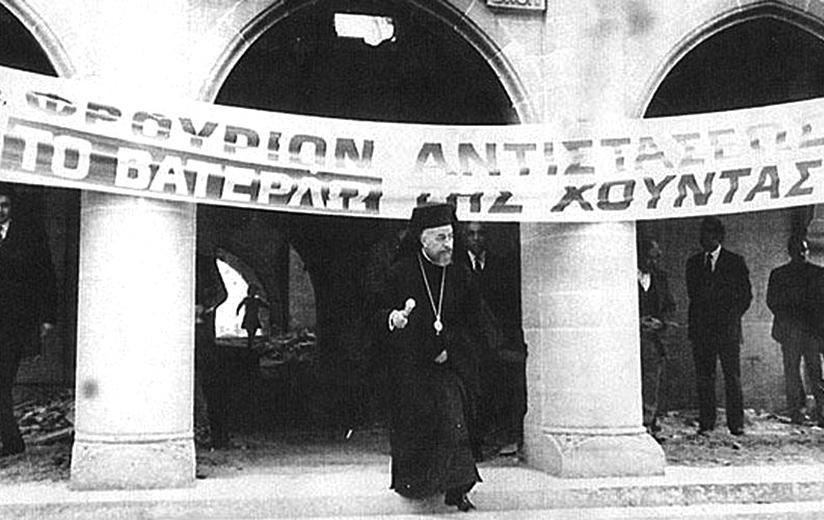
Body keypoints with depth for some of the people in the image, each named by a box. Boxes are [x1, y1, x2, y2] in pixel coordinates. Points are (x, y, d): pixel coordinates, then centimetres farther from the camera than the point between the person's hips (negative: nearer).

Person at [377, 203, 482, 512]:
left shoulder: (459, 276, 3)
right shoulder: (402, 272, -3)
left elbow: (473, 322, 6)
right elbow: (382, 313, -2)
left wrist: (450, 348, -7)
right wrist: (392, 317, -25)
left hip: (450, 363, 1)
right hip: (410, 365, -1)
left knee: (453, 422, -8)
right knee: (412, 426, 7)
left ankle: (456, 488, -1)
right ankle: (410, 482, 27)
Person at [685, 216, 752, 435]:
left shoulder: (736, 261, 3)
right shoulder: (693, 262, 13)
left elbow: (746, 294, 5)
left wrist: (732, 318, -3)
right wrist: (693, 323, 7)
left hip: (727, 328, -3)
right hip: (700, 327, 3)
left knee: (732, 377, -3)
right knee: (703, 378, 2)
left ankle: (736, 423, 3)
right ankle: (705, 423, 6)